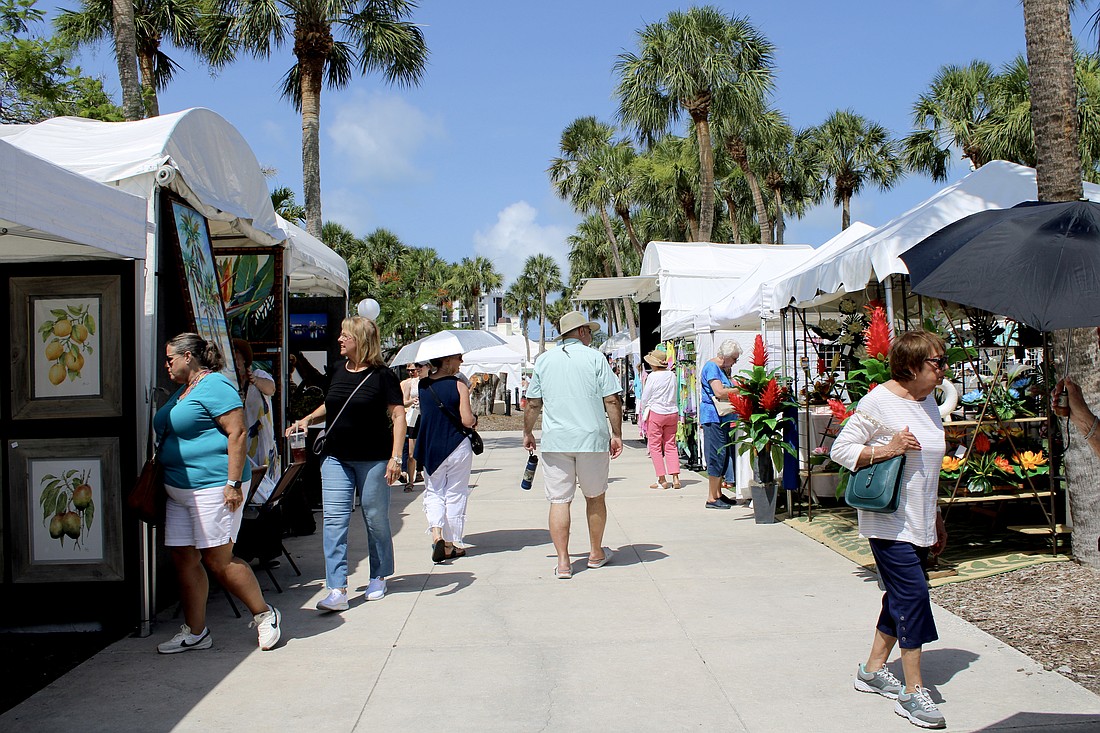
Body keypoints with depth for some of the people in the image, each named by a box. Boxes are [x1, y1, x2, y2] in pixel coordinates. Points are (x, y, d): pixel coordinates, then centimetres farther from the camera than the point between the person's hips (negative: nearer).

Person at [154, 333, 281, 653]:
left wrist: (233, 483, -23)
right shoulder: (182, 391, 19)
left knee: (218, 559, -7)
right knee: (183, 558, 8)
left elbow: (237, 434, -18)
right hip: (180, 490, 10)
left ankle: (265, 615, 9)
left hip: (213, 486, -10)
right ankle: (195, 633, 17)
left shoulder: (214, 386, -11)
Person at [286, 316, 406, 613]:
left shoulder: (382, 376, -9)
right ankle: (337, 590, -4)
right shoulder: (338, 372, 9)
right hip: (336, 458, 5)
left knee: (376, 519, 8)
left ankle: (378, 577, 27)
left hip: (373, 459, -5)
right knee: (334, 521, -4)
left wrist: (395, 457, -17)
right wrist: (307, 419, 10)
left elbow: (398, 415, -10)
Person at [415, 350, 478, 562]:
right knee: (455, 494, 9)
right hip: (457, 446, -3)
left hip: (430, 447, 3)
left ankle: (436, 534, -8)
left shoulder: (422, 385, 0)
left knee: (433, 492, 14)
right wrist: (475, 420, 5)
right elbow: (467, 421, -15)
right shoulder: (459, 387, -13)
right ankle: (454, 543, 15)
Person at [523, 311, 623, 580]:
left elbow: (533, 404, 9)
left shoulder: (544, 360, 7)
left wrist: (527, 433, 22)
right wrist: (617, 434, 3)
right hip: (592, 438, -1)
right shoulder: (595, 358, 0)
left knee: (559, 500, 3)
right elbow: (612, 400, -4)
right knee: (595, 497, 15)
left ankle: (563, 562, -1)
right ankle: (596, 554, 28)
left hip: (555, 441, 1)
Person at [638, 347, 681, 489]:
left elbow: (645, 398, -5)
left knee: (655, 447, 3)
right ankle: (675, 478, 2)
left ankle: (662, 480, 1)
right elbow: (675, 395, 12)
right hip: (672, 412, 5)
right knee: (671, 446, 10)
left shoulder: (653, 376, -11)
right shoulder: (672, 375, 3)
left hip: (655, 413, -5)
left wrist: (643, 413, 9)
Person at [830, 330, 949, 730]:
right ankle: (912, 692, -1)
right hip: (888, 521, -8)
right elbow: (840, 449, -13)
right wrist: (885, 449, -24)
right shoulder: (879, 401, -12)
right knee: (913, 595, -10)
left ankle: (873, 670, 28)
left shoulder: (929, 403, 12)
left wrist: (936, 518, 22)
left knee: (901, 596, 13)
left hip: (919, 524, 8)